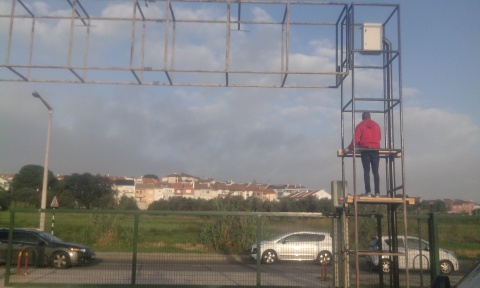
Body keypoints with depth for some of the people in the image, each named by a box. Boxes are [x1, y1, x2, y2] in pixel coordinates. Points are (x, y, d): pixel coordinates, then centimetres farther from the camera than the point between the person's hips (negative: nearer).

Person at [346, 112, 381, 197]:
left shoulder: (360, 126, 2)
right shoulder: (376, 125, 12)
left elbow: (356, 139, -7)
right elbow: (379, 137, 19)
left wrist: (349, 148, 3)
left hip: (365, 150, -2)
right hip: (375, 150, 2)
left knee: (366, 171, -3)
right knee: (375, 172, 2)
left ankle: (368, 192, -12)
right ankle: (377, 192, -6)